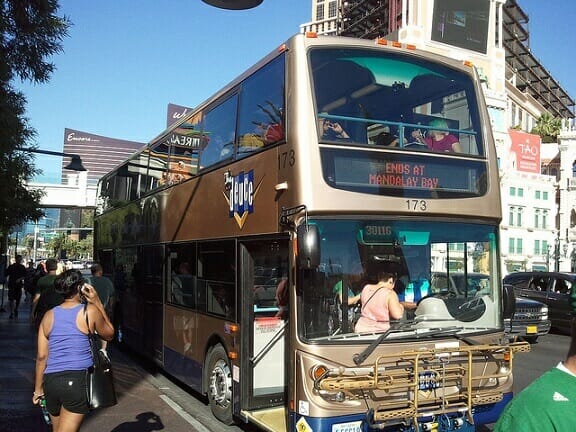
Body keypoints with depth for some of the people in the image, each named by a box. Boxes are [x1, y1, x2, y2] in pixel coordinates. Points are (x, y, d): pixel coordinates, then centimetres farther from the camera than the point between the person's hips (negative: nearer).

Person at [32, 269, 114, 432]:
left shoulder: (49, 316, 7)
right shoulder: (90, 311, -4)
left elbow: (42, 356, 6)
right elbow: (109, 334, 12)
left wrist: (38, 389, 15)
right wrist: (98, 303, 10)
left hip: (51, 381, 5)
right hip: (78, 380, -5)